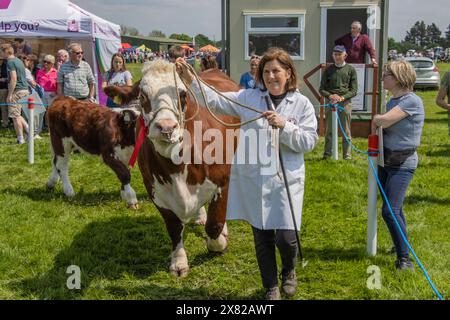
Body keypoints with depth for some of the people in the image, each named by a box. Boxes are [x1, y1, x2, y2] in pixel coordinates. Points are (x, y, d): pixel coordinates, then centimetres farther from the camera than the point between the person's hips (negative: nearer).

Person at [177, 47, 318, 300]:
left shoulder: (302, 104, 0)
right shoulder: (249, 97, 5)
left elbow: (309, 141, -6)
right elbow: (217, 101, 3)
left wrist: (283, 126, -18)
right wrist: (192, 81, -5)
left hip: (286, 180, -2)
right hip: (252, 181, 2)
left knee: (286, 237, -6)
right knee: (262, 237, 12)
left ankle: (289, 272, 29)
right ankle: (271, 287, 31)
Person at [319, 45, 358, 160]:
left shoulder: (351, 70, 5)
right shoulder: (328, 70, 10)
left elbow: (354, 90, 2)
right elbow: (322, 89, 9)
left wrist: (342, 97, -13)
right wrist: (330, 95, -11)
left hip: (345, 103, -1)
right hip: (330, 103, 2)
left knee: (346, 132, 1)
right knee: (329, 131, 4)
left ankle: (347, 156, 5)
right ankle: (327, 154, 11)